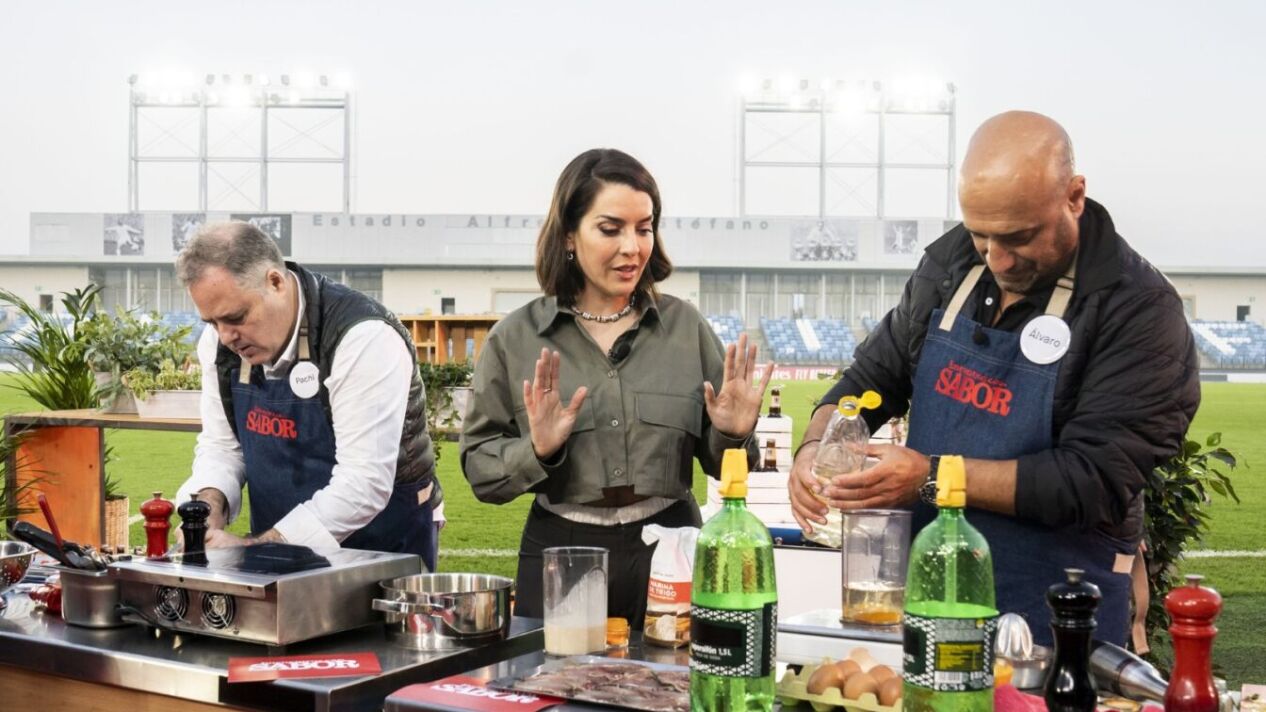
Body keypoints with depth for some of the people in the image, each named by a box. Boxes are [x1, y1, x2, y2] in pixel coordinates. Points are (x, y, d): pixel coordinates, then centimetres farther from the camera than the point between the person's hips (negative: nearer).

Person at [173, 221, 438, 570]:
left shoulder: (364, 339, -21)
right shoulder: (220, 338, -1)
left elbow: (363, 485, -25)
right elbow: (220, 444, 9)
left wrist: (250, 549, -26)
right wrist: (209, 506, -12)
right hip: (277, 552, 4)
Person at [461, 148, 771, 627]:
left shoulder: (685, 326, 4)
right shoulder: (515, 337, 0)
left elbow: (719, 465, 9)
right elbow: (478, 468, 1)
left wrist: (732, 435, -11)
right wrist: (537, 452, -17)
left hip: (668, 553, 1)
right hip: (560, 559, -1)